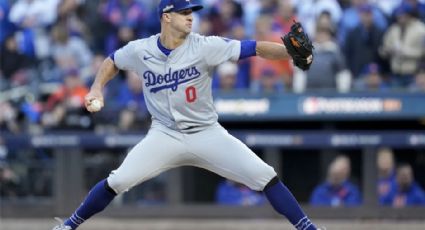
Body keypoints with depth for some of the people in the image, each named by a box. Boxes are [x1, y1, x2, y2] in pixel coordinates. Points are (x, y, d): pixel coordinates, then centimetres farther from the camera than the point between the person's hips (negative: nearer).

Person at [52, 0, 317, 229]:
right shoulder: (140, 50, -8)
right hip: (165, 135, 0)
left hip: (207, 134, 0)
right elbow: (113, 62, 14)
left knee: (265, 176, -12)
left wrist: (292, 52, -37)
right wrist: (97, 89, -3)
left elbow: (254, 48, -23)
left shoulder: (204, 47, -15)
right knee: (118, 181, -14)